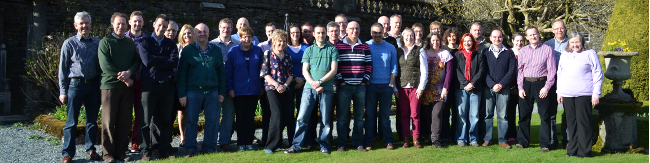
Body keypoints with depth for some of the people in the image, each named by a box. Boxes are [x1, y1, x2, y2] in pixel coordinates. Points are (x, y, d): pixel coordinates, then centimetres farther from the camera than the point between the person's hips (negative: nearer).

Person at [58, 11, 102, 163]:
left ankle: (91, 149, 20)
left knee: (92, 120, 10)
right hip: (75, 84, -3)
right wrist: (63, 91, -3)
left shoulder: (97, 43, 9)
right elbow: (63, 68, 2)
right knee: (71, 121, -2)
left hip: (94, 85, 3)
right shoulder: (69, 43, 1)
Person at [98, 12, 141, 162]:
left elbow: (137, 61, 9)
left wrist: (129, 72, -12)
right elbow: (105, 65, -9)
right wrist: (124, 79, -11)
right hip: (110, 85, -4)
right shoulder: (105, 42, 0)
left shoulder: (130, 43, 16)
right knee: (109, 122, -2)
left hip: (127, 87, 4)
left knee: (124, 121, 6)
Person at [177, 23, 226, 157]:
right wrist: (182, 94, -6)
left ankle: (208, 147, 14)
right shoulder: (188, 50, 3)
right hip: (193, 91, -2)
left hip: (212, 92, 2)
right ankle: (190, 149, 9)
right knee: (191, 121, 2)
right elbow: (182, 73, 1)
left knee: (212, 122, 3)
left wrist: (221, 92, 5)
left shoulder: (216, 50, 10)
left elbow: (221, 72, 11)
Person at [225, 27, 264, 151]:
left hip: (254, 90, 1)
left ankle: (249, 142, 15)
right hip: (238, 91, -1)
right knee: (241, 118, 5)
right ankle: (241, 143, 12)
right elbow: (228, 71, 0)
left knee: (250, 118, 8)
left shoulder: (258, 51, 3)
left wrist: (262, 87, 4)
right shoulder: (233, 52, -1)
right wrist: (229, 88, -5)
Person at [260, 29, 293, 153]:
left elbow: (291, 73, 12)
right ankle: (270, 146, -9)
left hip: (285, 89, 5)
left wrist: (285, 85, -6)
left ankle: (277, 142, 13)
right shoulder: (268, 54, 2)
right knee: (277, 114, -15)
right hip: (272, 88, -5)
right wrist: (277, 85, -13)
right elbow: (265, 73, -4)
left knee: (288, 115, 0)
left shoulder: (287, 57, 15)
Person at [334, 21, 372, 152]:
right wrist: (340, 80, -8)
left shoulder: (365, 47, 10)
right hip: (344, 86, -3)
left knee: (359, 117, 8)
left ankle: (358, 143, 16)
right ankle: (341, 144, 6)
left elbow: (369, 65, 11)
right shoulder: (338, 46, 2)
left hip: (360, 86, 3)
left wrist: (365, 80, 2)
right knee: (342, 117, -1)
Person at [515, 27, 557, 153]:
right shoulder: (522, 51, 11)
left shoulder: (547, 50, 2)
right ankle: (522, 141, 17)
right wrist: (520, 87, 0)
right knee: (524, 114, 6)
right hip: (526, 84, 3)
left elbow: (552, 70, -2)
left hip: (541, 84, -3)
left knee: (545, 116, -2)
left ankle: (545, 144, 4)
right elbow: (519, 70, 10)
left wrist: (546, 87, -10)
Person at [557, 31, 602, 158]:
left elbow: (598, 75, 1)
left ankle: (584, 151, 0)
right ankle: (573, 149, 14)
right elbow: (560, 74, 21)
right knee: (571, 122, 7)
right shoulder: (564, 55, 17)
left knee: (583, 122, -5)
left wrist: (596, 94, -6)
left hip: (584, 94, -4)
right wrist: (559, 92, 14)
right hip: (567, 95, 5)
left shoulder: (590, 54, 3)